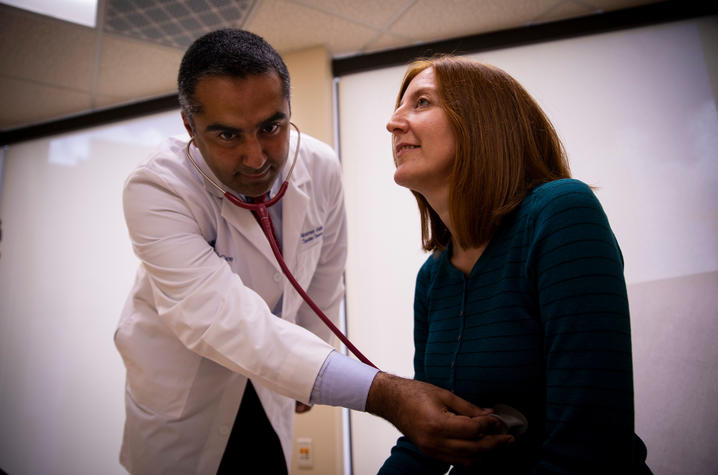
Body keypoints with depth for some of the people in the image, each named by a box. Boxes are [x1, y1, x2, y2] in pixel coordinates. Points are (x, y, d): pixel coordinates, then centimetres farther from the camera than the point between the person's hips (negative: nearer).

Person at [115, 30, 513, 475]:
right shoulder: (154, 188, -28)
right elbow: (216, 315, -40)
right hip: (182, 390, -2)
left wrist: (304, 372, 10)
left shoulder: (321, 168, -16)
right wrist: (382, 393, -48)